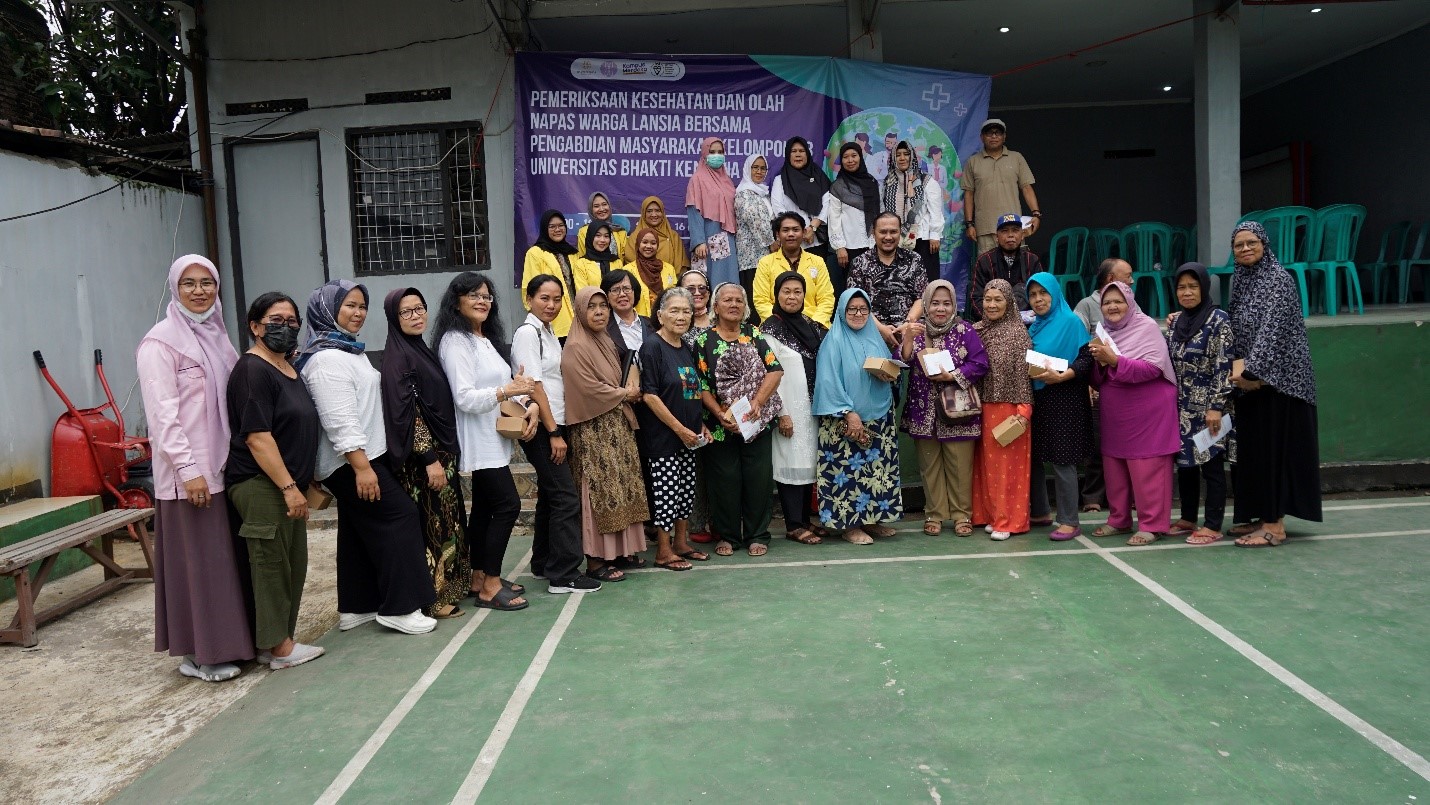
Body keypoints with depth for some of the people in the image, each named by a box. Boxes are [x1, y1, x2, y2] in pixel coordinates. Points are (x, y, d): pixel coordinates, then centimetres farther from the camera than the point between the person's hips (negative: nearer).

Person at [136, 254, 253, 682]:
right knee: (197, 558, -1)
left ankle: (225, 642, 22)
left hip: (224, 464, 7)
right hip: (188, 471, -7)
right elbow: (162, 413, -15)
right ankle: (198, 652, 10)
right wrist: (188, 468, -19)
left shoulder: (216, 334, 13)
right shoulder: (161, 341, -9)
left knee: (225, 555, 11)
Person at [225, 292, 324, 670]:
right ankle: (279, 647, 8)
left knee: (293, 565, 12)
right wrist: (289, 487, -20)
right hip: (261, 485, -9)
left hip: (288, 484, 9)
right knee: (271, 564, -2)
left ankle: (277, 642, 21)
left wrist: (307, 483, 22)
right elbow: (257, 437, -19)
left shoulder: (290, 369, 14)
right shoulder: (253, 370, -13)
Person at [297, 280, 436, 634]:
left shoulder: (349, 351, 16)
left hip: (358, 459, 10)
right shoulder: (326, 358, -17)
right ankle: (399, 607, -4)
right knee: (401, 516, -9)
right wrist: (361, 465, -26)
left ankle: (355, 608, 22)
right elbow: (339, 418, -23)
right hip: (352, 462, -10)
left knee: (359, 531, 13)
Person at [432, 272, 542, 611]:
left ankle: (478, 578, 21)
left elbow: (504, 384, 17)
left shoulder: (487, 339, 15)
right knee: (508, 504, -11)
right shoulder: (455, 341, -13)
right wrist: (507, 390, -30)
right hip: (478, 440, -9)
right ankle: (490, 586, -3)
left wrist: (528, 403, -2)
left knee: (485, 507, 13)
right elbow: (465, 398, -21)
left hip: (495, 438, 9)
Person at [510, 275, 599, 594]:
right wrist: (554, 433, -17)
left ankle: (543, 564, 25)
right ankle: (563, 575, -3)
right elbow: (534, 386, -17)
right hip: (540, 428, -9)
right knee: (566, 497, -9)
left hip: (554, 424, 9)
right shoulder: (527, 332, -12)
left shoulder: (549, 331, 14)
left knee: (549, 494, 15)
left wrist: (558, 429, 11)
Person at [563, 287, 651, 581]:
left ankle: (618, 549, 18)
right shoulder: (576, 347, -11)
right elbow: (590, 389, -18)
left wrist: (629, 390, 2)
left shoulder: (607, 342, 15)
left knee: (619, 487, 9)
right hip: (594, 431, -8)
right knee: (598, 490, -6)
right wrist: (625, 394, -5)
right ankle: (595, 560, 1)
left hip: (616, 426, 8)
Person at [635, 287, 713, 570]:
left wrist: (700, 426, 11)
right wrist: (679, 429, -17)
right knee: (666, 491, -2)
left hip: (687, 435, 8)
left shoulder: (686, 349, 11)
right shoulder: (652, 345, -12)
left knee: (687, 489, 13)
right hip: (662, 436, -8)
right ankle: (663, 552, 9)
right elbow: (649, 395, -17)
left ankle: (681, 543, 26)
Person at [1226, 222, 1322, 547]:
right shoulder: (1242, 281, 14)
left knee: (1274, 445, -6)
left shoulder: (1278, 278, -8)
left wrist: (1250, 368, -23)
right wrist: (1237, 363, -4)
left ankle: (1275, 525, -1)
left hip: (1277, 376, -8)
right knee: (1254, 447, 10)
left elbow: (1272, 328, -18)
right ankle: (1263, 516, 19)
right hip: (1252, 378, 8)